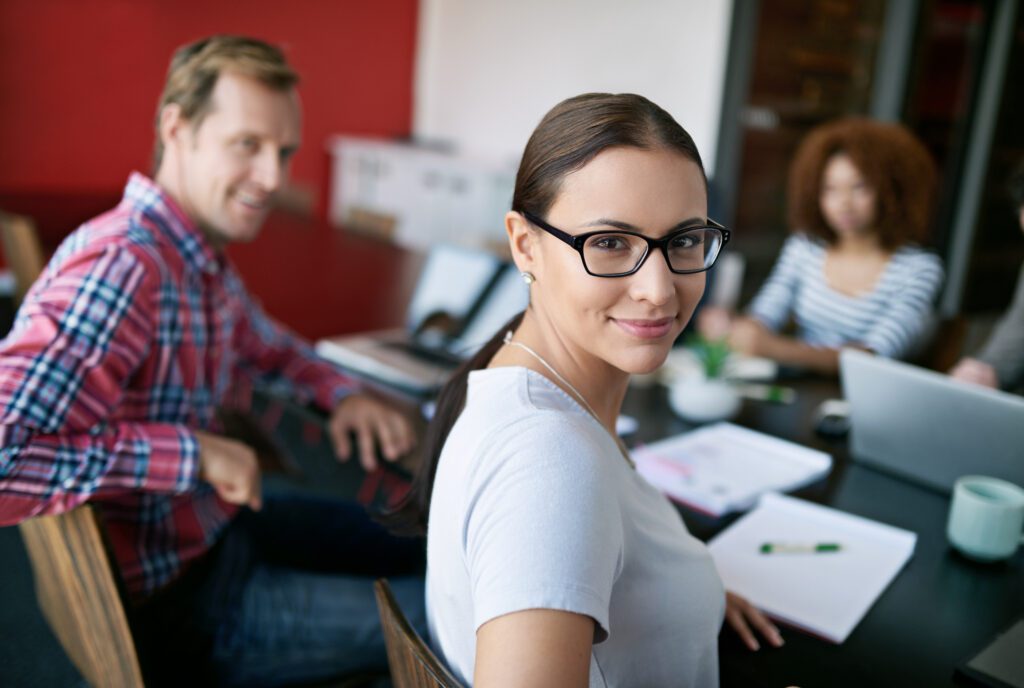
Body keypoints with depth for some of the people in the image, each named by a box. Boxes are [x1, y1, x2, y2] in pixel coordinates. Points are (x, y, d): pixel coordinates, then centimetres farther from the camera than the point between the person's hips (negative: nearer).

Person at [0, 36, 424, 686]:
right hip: (176, 600, -9)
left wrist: (342, 393, 1)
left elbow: (266, 344, 20)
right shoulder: (119, 267, -30)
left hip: (216, 527, 9)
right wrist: (192, 451, -34)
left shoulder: (204, 256, 1)